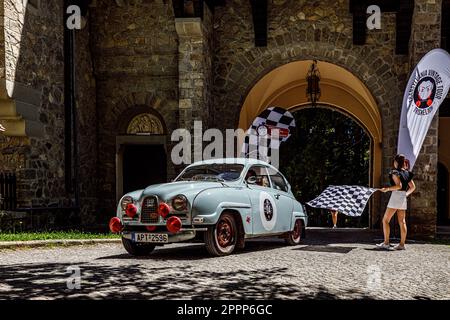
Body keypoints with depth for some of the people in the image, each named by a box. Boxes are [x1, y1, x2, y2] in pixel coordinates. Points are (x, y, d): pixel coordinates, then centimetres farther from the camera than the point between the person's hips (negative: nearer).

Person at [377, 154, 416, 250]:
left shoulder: (395, 172, -11)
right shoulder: (407, 173, 12)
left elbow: (399, 186, -22)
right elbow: (413, 187, 16)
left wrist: (387, 189, -14)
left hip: (396, 196, -8)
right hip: (404, 198, 8)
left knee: (385, 220, -1)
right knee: (402, 222, 7)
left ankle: (386, 243, -4)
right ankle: (402, 244, 6)